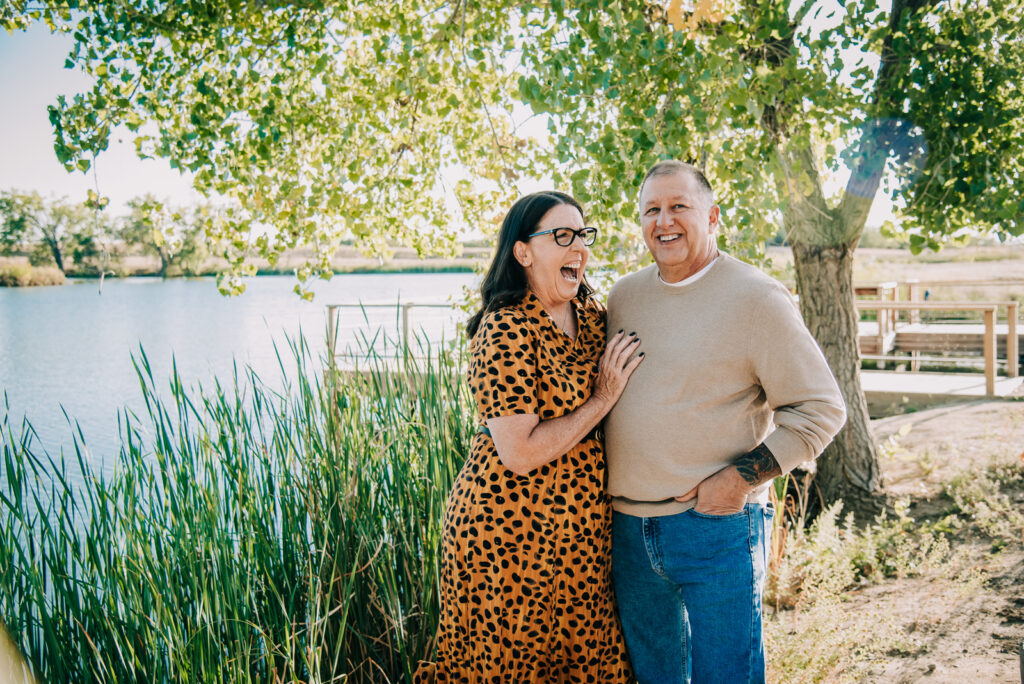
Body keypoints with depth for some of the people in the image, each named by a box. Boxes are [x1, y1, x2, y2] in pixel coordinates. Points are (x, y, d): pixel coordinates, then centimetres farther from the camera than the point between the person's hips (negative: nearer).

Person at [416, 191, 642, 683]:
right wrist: (602, 400, -17)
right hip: (512, 532, -7)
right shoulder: (505, 330, -19)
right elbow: (520, 454, -23)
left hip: (584, 530, 7)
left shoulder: (590, 313, 4)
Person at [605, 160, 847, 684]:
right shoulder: (623, 296, 8)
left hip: (717, 527, -5)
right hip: (629, 527, 6)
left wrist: (741, 477, -16)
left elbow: (821, 408, -8)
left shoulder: (757, 299, -9)